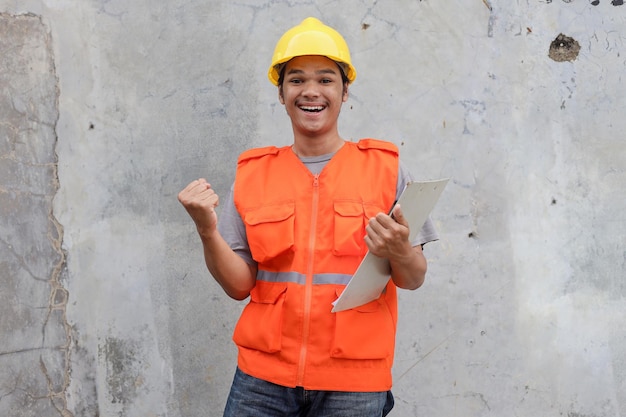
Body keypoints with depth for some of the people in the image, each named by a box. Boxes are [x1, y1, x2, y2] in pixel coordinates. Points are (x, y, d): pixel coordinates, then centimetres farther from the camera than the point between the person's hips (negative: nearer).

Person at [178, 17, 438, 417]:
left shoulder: (384, 167, 1)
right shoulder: (253, 173, 6)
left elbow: (414, 279, 1)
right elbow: (240, 285, 3)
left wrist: (399, 252, -20)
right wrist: (207, 230, -13)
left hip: (352, 383, -1)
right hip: (263, 375, 1)